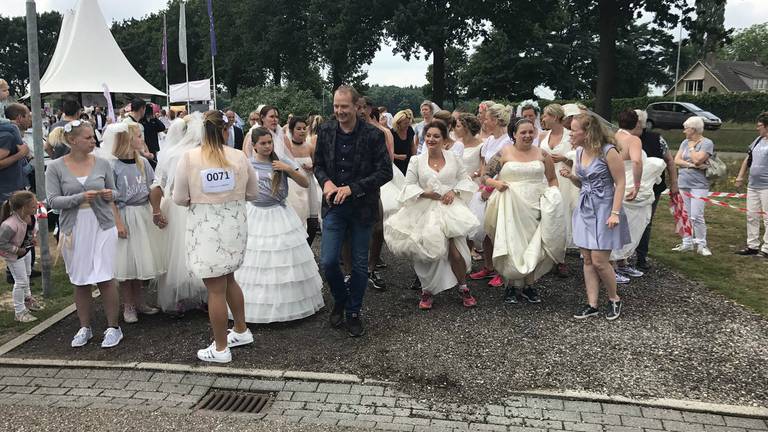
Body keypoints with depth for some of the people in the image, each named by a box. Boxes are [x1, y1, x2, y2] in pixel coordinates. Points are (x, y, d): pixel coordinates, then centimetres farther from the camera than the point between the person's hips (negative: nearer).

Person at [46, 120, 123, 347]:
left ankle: (113, 327, 10)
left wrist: (110, 194, -10)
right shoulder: (56, 167, -2)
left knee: (105, 278, -2)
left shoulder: (102, 164, 2)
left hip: (102, 227, 0)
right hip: (74, 230, 0)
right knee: (80, 282, 9)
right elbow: (53, 201, -6)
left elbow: (114, 191, 13)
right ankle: (85, 328, 23)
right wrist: (80, 198, -20)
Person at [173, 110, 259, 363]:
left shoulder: (189, 158, -9)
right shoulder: (239, 157, -3)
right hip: (234, 225, 4)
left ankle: (220, 349, 15)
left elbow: (179, 198, -5)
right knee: (228, 279, 24)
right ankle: (241, 331, 35)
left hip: (205, 228, -3)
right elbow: (253, 193, 7)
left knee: (215, 289, 4)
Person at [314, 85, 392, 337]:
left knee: (360, 264, 8)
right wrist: (325, 181, -11)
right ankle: (340, 301, 26)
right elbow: (318, 164, 12)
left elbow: (385, 172, -10)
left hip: (362, 207, -2)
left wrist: (352, 188, -18)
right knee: (328, 261, -3)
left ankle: (354, 312, 26)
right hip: (334, 206, 2)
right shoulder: (326, 132, 1)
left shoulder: (373, 135, -10)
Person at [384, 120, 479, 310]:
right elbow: (409, 186, 4)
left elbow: (465, 180, 11)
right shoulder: (416, 161, 3)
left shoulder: (453, 158, 5)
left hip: (450, 208, 0)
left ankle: (463, 287, 16)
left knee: (455, 250, -7)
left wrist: (454, 191, -7)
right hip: (425, 211, 0)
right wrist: (425, 193, -12)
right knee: (429, 252, 1)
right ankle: (427, 291, 21)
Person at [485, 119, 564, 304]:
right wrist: (495, 183, -18)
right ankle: (511, 285, 13)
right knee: (512, 245, -2)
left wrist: (553, 194, 2)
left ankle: (529, 285, 19)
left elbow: (552, 179, 19)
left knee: (534, 246, 4)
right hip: (511, 207, -2)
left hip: (535, 206, 2)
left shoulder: (542, 154, 8)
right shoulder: (504, 153, 1)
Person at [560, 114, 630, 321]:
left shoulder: (608, 151, -15)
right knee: (587, 260, 7)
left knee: (599, 261, -6)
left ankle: (614, 299, 18)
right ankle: (592, 305, 15)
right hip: (584, 209, 7)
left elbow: (620, 183, -13)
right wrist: (570, 176, -3)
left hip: (603, 210, -7)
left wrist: (615, 213, -19)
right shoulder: (579, 151, 6)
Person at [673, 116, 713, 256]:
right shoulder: (685, 142, 13)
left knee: (696, 216, -11)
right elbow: (676, 160, 4)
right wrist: (691, 165, -11)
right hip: (683, 184, 6)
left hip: (698, 185, -6)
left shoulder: (707, 143, -5)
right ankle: (687, 243, 17)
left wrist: (691, 146, -3)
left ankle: (701, 245, 0)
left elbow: (697, 159, -18)